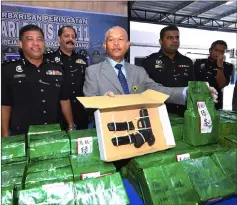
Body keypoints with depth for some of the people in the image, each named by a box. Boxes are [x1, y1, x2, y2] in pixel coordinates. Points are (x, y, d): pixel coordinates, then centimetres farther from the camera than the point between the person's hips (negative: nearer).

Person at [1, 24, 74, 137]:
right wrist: (5, 137, -6)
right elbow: (4, 106, -2)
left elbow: (64, 100, 7)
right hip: (22, 135, -2)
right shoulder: (8, 70, -4)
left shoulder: (57, 68, 3)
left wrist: (71, 126, 5)